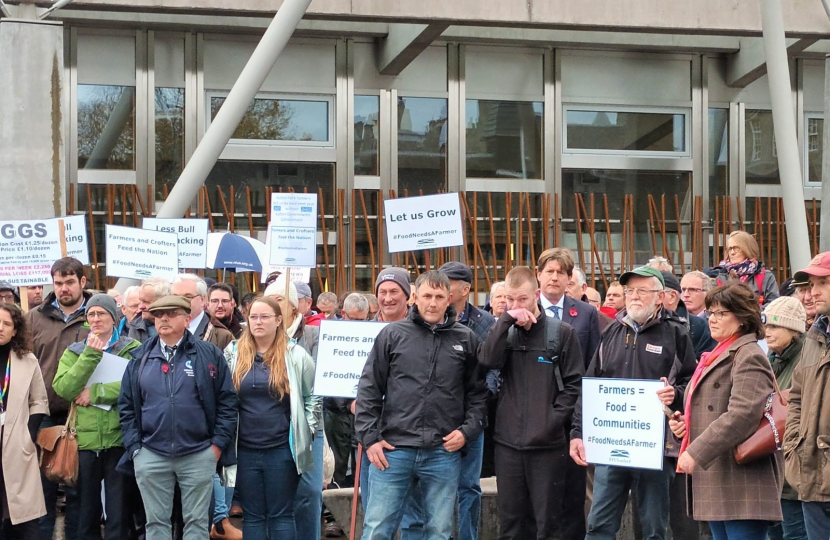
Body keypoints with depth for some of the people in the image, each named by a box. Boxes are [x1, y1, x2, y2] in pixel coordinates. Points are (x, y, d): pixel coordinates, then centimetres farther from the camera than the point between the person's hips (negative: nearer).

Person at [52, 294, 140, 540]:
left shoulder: (132, 349, 1)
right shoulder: (74, 351, 9)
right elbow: (63, 388, -7)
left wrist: (95, 392, -14)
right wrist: (90, 355, -15)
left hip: (119, 437, -3)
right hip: (85, 439, 3)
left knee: (119, 508, 3)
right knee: (87, 507, 12)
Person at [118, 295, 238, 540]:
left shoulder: (210, 355, -1)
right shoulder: (140, 357, 7)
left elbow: (227, 401, -1)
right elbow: (126, 406, 8)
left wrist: (218, 445, -6)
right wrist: (134, 447, 1)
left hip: (199, 455, -2)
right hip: (150, 456, 2)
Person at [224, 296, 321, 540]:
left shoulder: (295, 354, -1)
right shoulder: (233, 353, 4)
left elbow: (314, 395, 5)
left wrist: (307, 430, -1)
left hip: (282, 449, -2)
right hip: (245, 450, 2)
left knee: (281, 515, 4)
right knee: (252, 516, 8)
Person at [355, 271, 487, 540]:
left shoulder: (467, 340, 6)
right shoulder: (392, 334, 3)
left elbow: (478, 392, 11)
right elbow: (369, 389, 3)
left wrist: (468, 430, -3)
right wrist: (369, 438, -2)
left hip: (444, 453, 1)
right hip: (393, 450, -1)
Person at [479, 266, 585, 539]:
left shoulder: (562, 332, -1)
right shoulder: (503, 330, 7)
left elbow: (574, 384, -1)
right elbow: (487, 360, -12)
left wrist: (554, 419, -10)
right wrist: (506, 319, -17)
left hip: (548, 443, -3)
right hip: (508, 442, 3)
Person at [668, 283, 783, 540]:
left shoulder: (748, 356, -10)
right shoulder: (719, 355, 21)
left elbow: (742, 415, -22)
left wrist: (696, 452, -22)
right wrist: (686, 422, 8)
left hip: (741, 484, -10)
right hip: (716, 484, 10)